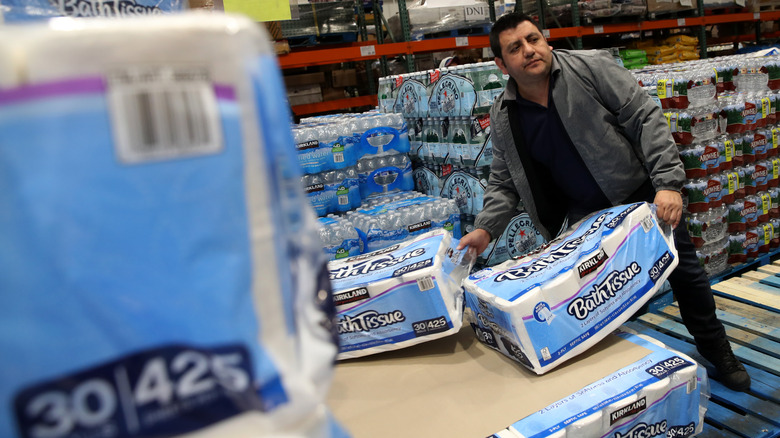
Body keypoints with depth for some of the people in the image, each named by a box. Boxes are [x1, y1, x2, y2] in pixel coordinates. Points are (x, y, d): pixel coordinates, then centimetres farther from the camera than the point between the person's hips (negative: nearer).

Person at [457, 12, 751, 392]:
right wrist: (485, 228, -17)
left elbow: (646, 117, -16)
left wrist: (667, 182, -25)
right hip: (586, 215, 2)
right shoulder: (502, 118, -6)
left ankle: (717, 352, 35)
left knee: (684, 272, 11)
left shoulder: (591, 67, -15)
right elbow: (504, 184, 0)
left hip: (642, 193, -1)